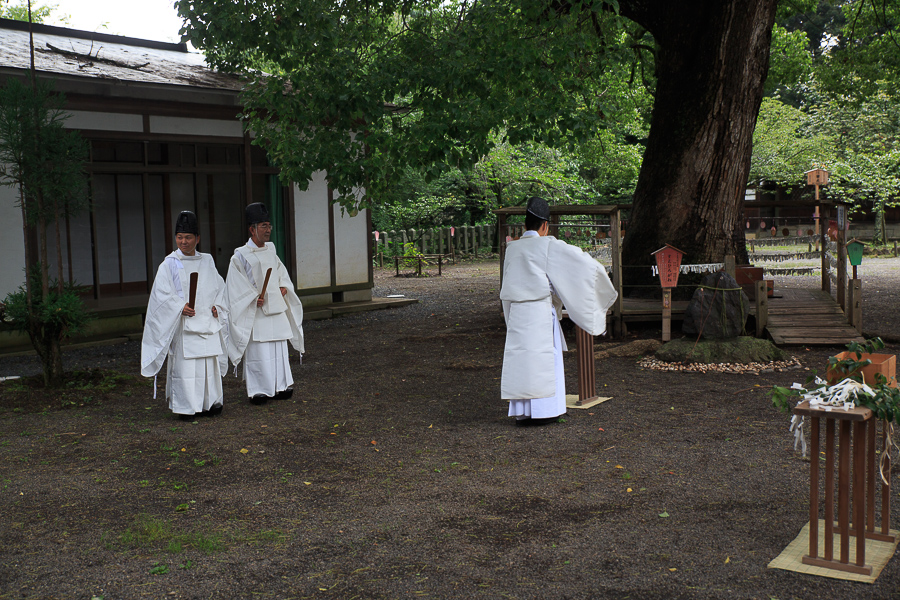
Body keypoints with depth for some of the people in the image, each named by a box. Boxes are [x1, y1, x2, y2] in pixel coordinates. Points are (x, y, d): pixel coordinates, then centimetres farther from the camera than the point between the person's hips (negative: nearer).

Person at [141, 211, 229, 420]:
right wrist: (180, 307, -19)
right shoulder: (169, 265, 1)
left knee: (211, 363, 6)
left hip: (208, 323, 4)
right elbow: (162, 294, -5)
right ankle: (186, 407, 0)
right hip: (183, 325, -4)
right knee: (185, 364, -7)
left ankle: (209, 401, 17)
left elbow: (219, 288, 15)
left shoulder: (207, 262, 13)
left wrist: (217, 306, -2)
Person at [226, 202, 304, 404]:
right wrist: (254, 297, -18)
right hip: (255, 312, -6)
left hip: (276, 309, 6)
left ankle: (280, 386, 18)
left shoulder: (270, 250, 12)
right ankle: (259, 390, 1)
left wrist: (283, 286, 6)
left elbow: (281, 270, 24)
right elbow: (237, 284, -8)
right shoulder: (240, 256, -7)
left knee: (279, 349, 9)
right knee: (258, 351, -6)